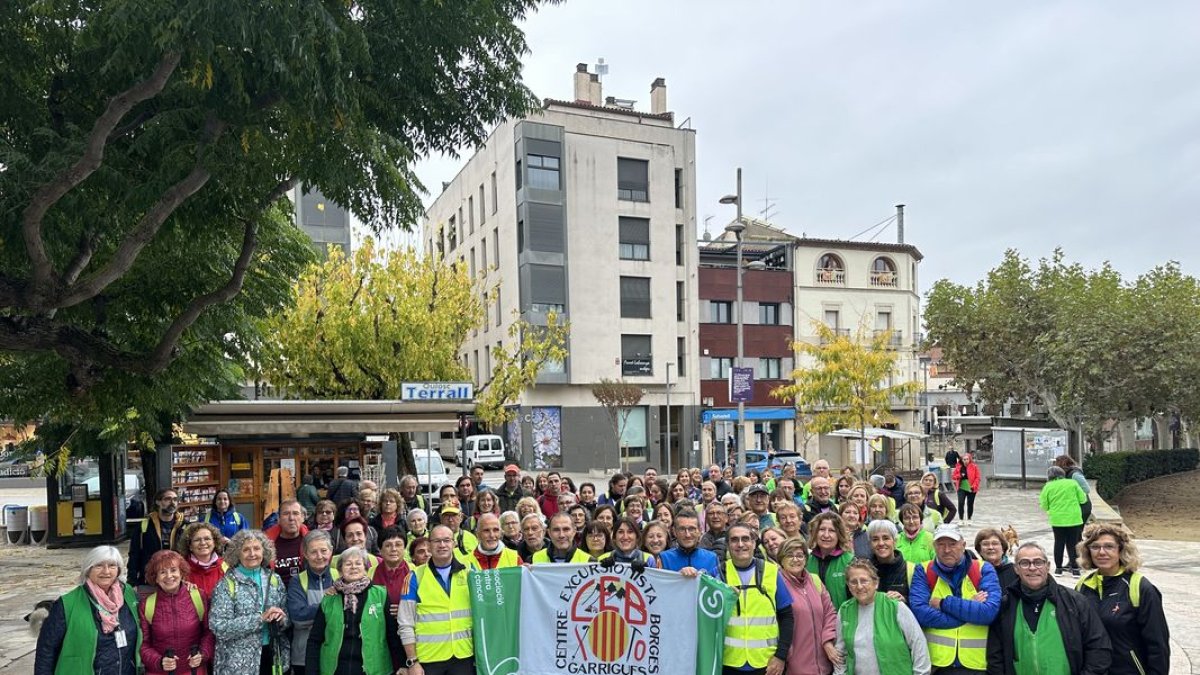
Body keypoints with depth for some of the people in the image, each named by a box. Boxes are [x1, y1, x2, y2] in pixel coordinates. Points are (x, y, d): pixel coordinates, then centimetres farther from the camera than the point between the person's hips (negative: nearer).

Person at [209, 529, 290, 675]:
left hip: (272, 656, 4)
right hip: (237, 663, -3)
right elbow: (219, 626, -16)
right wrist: (260, 618, -21)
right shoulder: (227, 584, -7)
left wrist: (280, 619, -13)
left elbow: (287, 617, 9)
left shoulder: (275, 580, 5)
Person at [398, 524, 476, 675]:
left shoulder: (469, 573, 3)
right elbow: (406, 624, -2)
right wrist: (412, 661, -6)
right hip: (428, 658, -1)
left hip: (463, 656, 1)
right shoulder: (416, 577, -1)